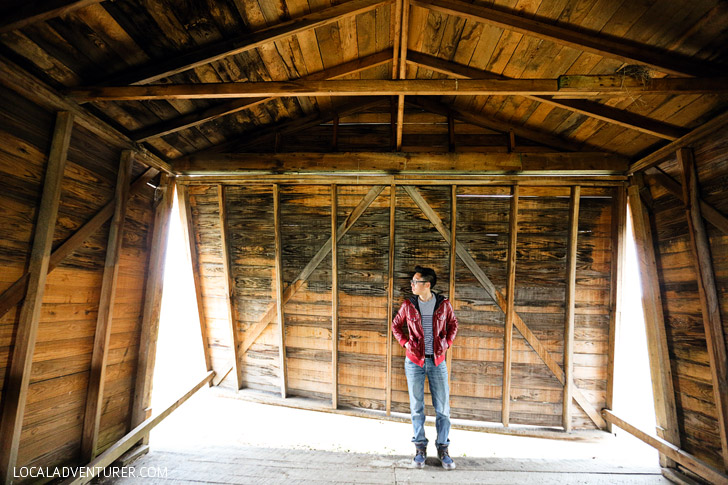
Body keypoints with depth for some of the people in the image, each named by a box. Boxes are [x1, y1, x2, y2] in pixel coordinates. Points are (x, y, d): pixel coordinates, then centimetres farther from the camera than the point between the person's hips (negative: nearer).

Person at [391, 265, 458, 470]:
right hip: (414, 361, 0)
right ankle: (420, 448, 27)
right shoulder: (408, 305, -5)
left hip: (437, 361, 0)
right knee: (416, 407, 10)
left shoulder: (443, 304, -6)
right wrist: (405, 343, -3)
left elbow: (453, 324, 11)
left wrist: (447, 343, 1)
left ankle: (443, 449, 26)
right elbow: (396, 325, 9)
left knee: (443, 407, 7)